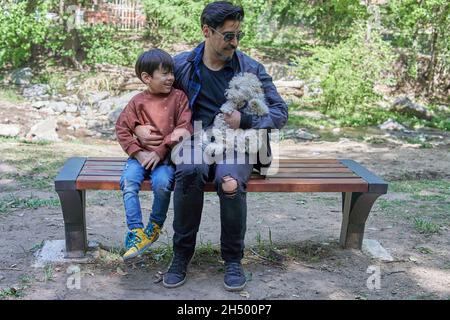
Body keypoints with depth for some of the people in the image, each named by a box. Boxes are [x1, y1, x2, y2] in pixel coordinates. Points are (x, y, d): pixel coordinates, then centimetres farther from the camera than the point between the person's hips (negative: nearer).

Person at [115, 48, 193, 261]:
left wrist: (159, 152, -14)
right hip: (141, 154, 2)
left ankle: (155, 225, -1)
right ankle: (136, 233, -17)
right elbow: (122, 128, 4)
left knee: (162, 182, -30)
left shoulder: (178, 97, 1)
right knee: (128, 181, -25)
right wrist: (137, 153, -9)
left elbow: (184, 128, -7)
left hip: (166, 155, -2)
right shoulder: (138, 101, 5)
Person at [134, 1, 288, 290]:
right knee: (189, 172, -36)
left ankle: (233, 258, -11)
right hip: (196, 144, 1)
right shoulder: (182, 65, 5)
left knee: (230, 183, -36)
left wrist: (244, 120, -14)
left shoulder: (251, 69, 3)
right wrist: (138, 127, -1)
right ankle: (182, 254, -16)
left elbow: (280, 113, 3)